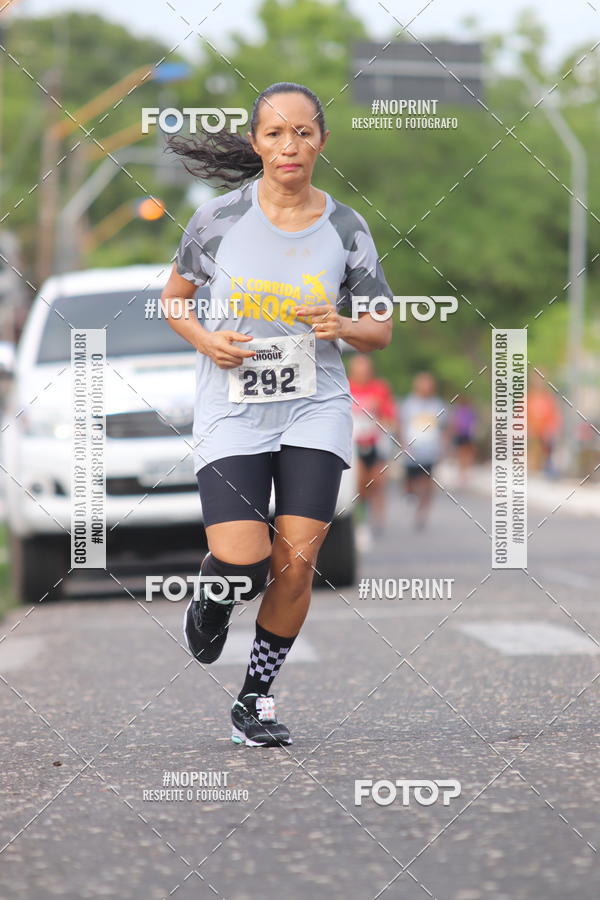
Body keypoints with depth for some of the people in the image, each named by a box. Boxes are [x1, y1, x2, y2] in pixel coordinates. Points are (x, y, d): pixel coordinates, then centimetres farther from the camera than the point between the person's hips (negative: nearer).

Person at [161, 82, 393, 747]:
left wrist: (342, 326, -14)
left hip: (315, 410, 2)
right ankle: (211, 599, 24)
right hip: (232, 413, -1)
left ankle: (256, 698, 14)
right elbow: (173, 298, 10)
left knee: (297, 560, -6)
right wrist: (205, 341, -10)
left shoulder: (347, 230, 0)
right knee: (243, 564, -15)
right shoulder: (218, 219, -3)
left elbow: (380, 333, 8)